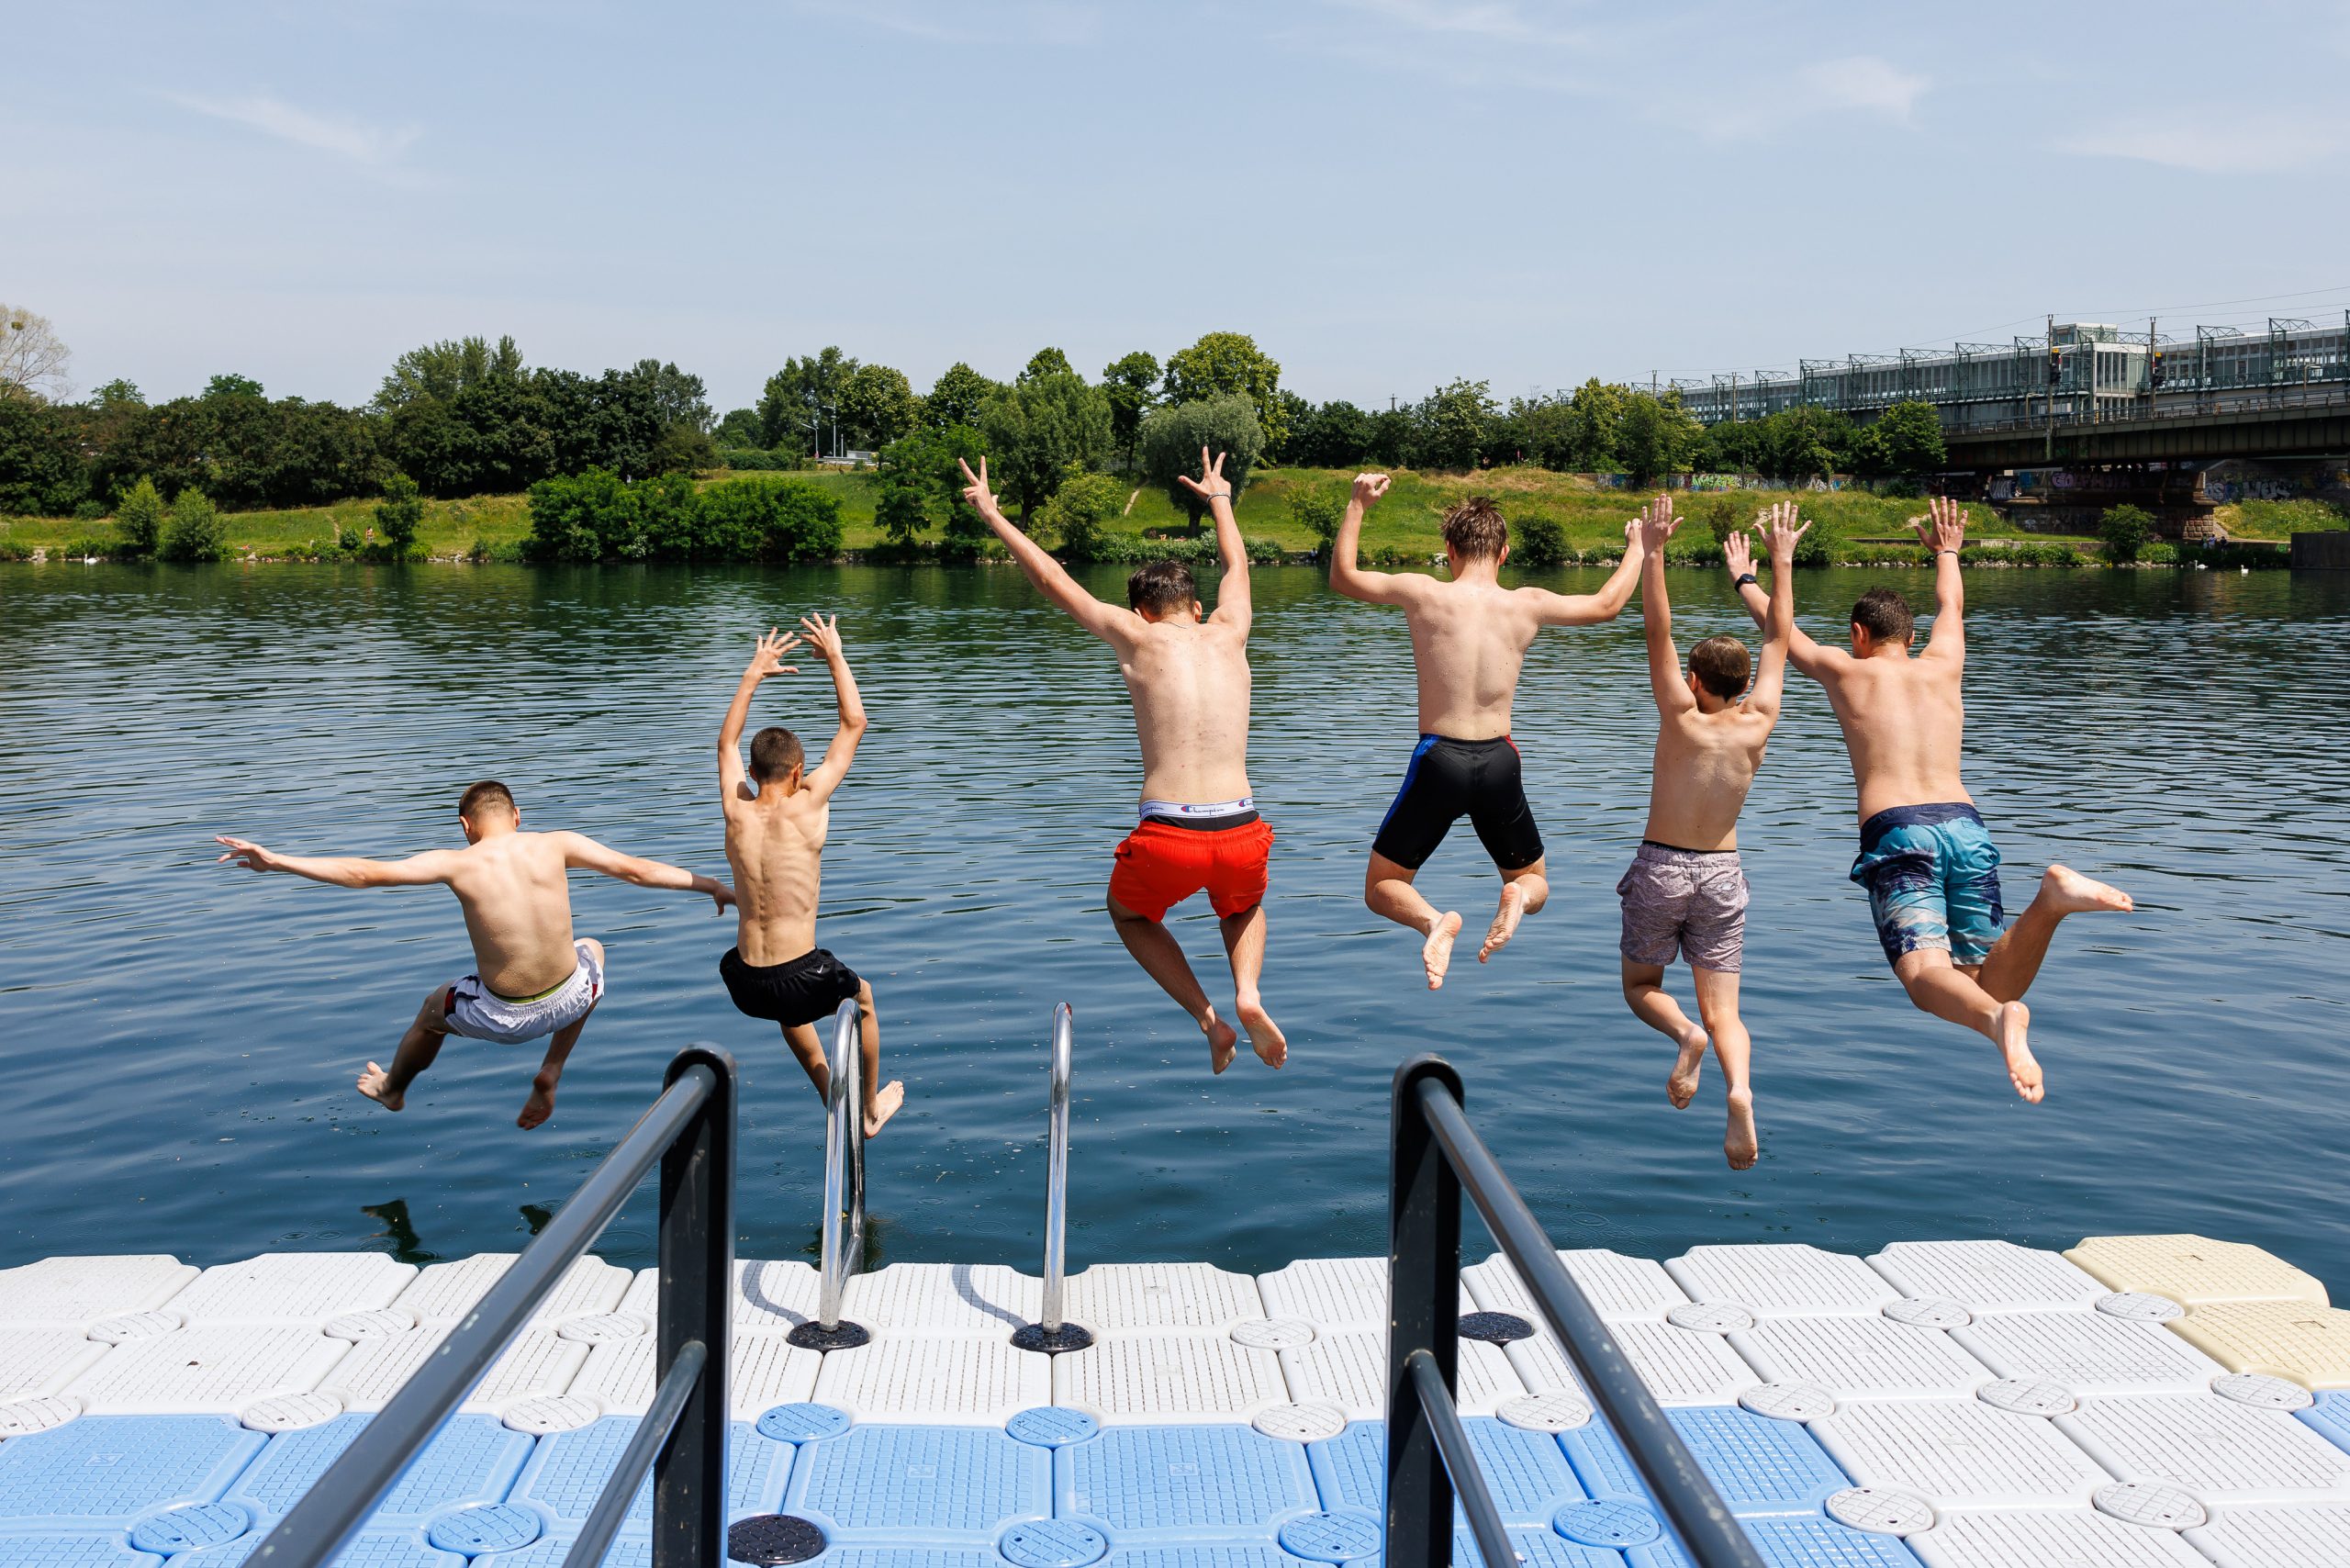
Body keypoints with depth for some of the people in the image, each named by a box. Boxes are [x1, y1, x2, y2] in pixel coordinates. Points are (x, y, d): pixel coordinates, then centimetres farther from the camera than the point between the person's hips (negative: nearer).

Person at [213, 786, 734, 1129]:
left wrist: (274, 860, -3)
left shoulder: (457, 864, -11)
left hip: (504, 1017, -1)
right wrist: (713, 887, 10)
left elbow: (364, 873, -10)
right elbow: (637, 869, -1)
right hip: (570, 1001, 1)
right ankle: (552, 1072, 28)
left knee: (434, 1008, 33)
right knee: (592, 949, 36)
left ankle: (391, 1090, 63)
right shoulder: (557, 845, -7)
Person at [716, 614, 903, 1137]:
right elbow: (854, 723, -2)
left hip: (745, 985, 4)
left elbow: (728, 741, 19)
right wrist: (835, 656, 8)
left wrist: (754, 671, 26)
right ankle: (871, 1108, 43)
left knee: (790, 1009, 39)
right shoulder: (807, 808, -12)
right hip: (800, 980, -4)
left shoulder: (736, 811, -1)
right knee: (862, 996, 30)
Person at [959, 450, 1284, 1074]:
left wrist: (993, 514, 28)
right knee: (1244, 908, 38)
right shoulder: (1229, 633, 13)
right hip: (1242, 833, 3)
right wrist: (1219, 499, 53)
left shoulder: (1137, 638, 5)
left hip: (1167, 836, -3)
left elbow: (1051, 578, 16)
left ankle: (1209, 1019, 13)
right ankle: (1248, 994, 8)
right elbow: (1236, 565, 35)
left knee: (1130, 913, 32)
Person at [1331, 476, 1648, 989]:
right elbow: (1606, 604, 19)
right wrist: (1637, 547, 35)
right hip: (1499, 762, 2)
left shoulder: (1423, 593, -6)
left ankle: (1433, 921, -21)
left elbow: (1342, 576, 10)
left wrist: (1357, 505, 17)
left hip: (1438, 758, -2)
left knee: (1382, 888, 14)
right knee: (1534, 881, 23)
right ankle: (1515, 896, -16)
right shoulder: (1528, 604, 1)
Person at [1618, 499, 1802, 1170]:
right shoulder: (1757, 724, -5)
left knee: (1641, 986, 17)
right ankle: (1740, 1089, -27)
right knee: (1723, 1010, 3)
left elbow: (1658, 633, -17)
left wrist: (1652, 553, -17)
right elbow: (1778, 640, 4)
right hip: (1722, 873, 3)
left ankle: (1685, 1034, -17)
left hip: (1661, 867, -3)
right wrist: (1780, 561, 9)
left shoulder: (1682, 720, -14)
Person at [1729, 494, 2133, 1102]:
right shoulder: (1942, 666, 24)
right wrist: (1946, 552, 64)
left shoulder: (1845, 671, 16)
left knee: (1925, 972, -20)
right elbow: (1952, 606, 46)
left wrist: (1746, 581, 51)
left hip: (1896, 831, -4)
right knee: (1995, 983, 2)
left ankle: (1999, 1019, -53)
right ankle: (2052, 898, -26)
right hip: (1965, 824, 4)